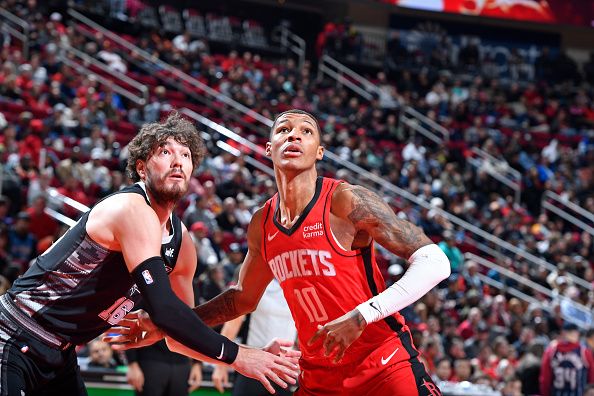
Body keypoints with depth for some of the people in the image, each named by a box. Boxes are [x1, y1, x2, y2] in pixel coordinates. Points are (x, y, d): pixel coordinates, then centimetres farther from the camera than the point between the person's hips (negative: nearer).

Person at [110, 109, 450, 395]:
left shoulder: (344, 201, -14)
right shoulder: (261, 225, 5)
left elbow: (435, 262, -17)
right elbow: (243, 297, 23)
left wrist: (361, 316, -26)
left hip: (384, 366, -5)